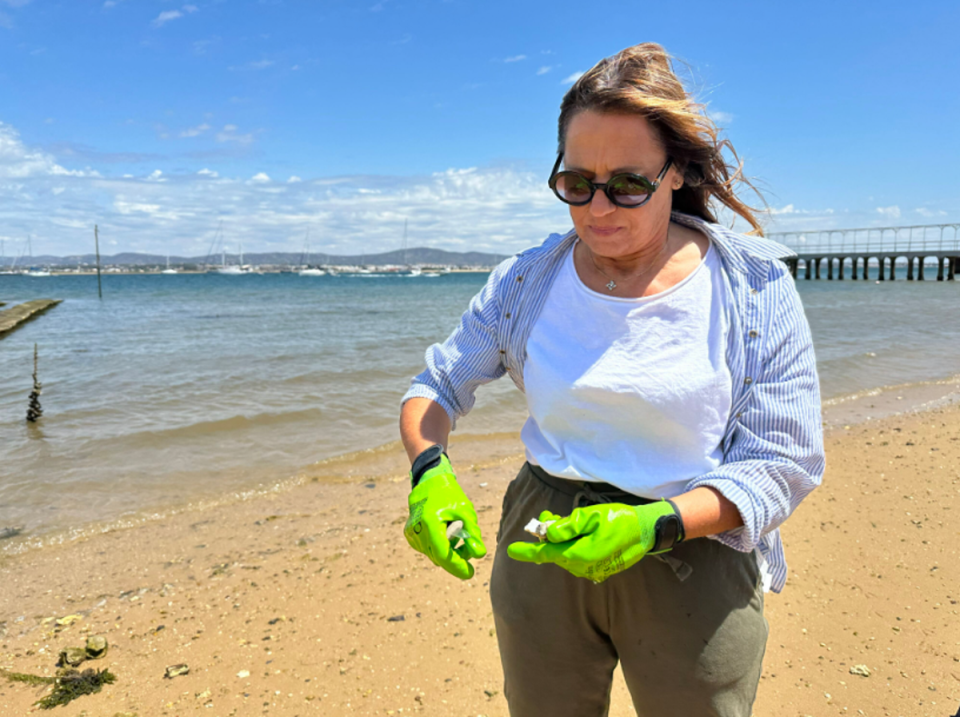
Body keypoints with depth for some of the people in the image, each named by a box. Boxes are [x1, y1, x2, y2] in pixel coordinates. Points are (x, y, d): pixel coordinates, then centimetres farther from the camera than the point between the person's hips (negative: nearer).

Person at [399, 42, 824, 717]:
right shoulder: (526, 281, -3)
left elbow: (783, 465, -10)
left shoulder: (754, 288, -10)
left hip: (695, 554, -1)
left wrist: (656, 525, -26)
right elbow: (435, 388, 4)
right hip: (544, 546, 2)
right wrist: (430, 470, -18)